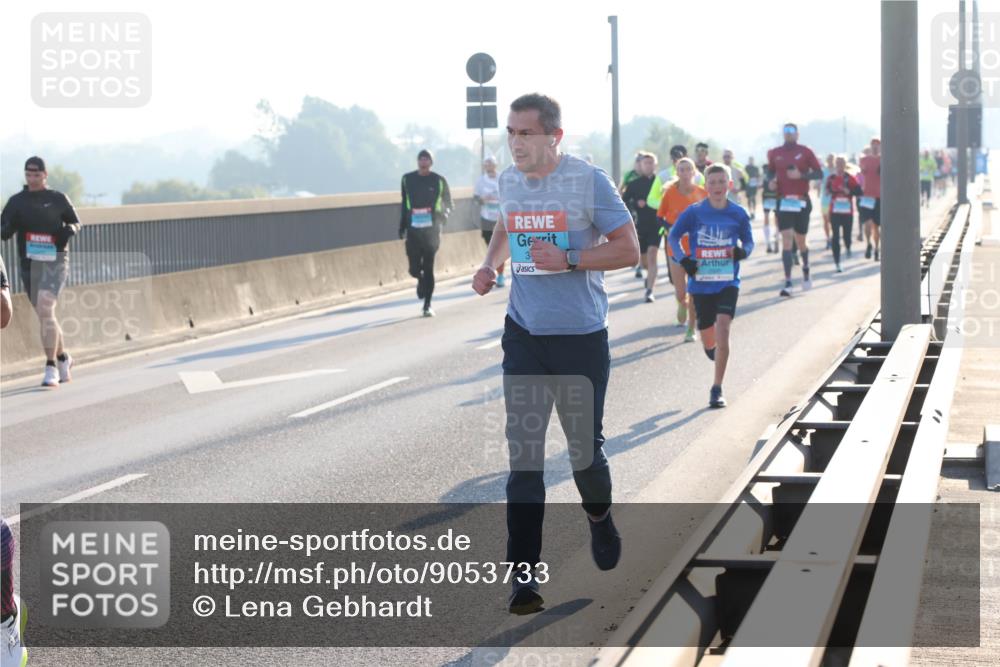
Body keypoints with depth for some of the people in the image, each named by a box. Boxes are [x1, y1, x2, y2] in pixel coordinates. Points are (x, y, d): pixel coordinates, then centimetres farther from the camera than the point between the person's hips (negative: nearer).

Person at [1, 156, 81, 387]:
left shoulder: (58, 199, 2)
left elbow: (75, 222, 13)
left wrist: (70, 229, -10)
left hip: (55, 261, -4)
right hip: (29, 263, 4)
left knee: (45, 309, -21)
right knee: (45, 316, 13)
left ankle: (51, 368, -21)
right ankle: (63, 357, 35)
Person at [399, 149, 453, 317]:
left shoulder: (439, 181, -1)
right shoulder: (407, 179, 4)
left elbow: (448, 203, 11)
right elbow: (404, 204, 13)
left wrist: (444, 216, -7)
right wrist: (402, 227, 12)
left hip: (431, 230, -2)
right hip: (413, 230, 2)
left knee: (428, 268, -3)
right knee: (414, 268, -1)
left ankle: (427, 305, 5)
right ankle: (421, 280, 36)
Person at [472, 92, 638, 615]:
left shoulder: (588, 181, -11)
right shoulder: (508, 181, 5)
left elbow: (628, 250, -9)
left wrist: (568, 260, -22)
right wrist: (491, 262, 6)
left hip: (581, 337, -3)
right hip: (524, 336, 3)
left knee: (585, 445, 8)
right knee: (523, 453, -6)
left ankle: (598, 517, 42)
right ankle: (524, 575, -6)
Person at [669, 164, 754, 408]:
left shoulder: (738, 214, 0)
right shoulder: (694, 212, -3)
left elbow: (748, 241, 12)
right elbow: (673, 236, 6)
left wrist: (743, 251, -11)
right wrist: (684, 258, -11)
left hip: (728, 282, -1)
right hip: (701, 283, 1)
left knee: (723, 329, -19)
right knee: (708, 340, 9)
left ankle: (717, 389, -11)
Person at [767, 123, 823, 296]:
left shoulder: (805, 152, 0)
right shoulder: (774, 153, 7)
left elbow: (819, 173, -1)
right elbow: (770, 172, 20)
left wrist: (801, 175, -17)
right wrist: (772, 181, -2)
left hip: (802, 202, -1)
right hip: (783, 202, 1)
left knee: (800, 242, 11)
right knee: (786, 241, -11)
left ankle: (805, 269, 42)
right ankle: (788, 283, -14)